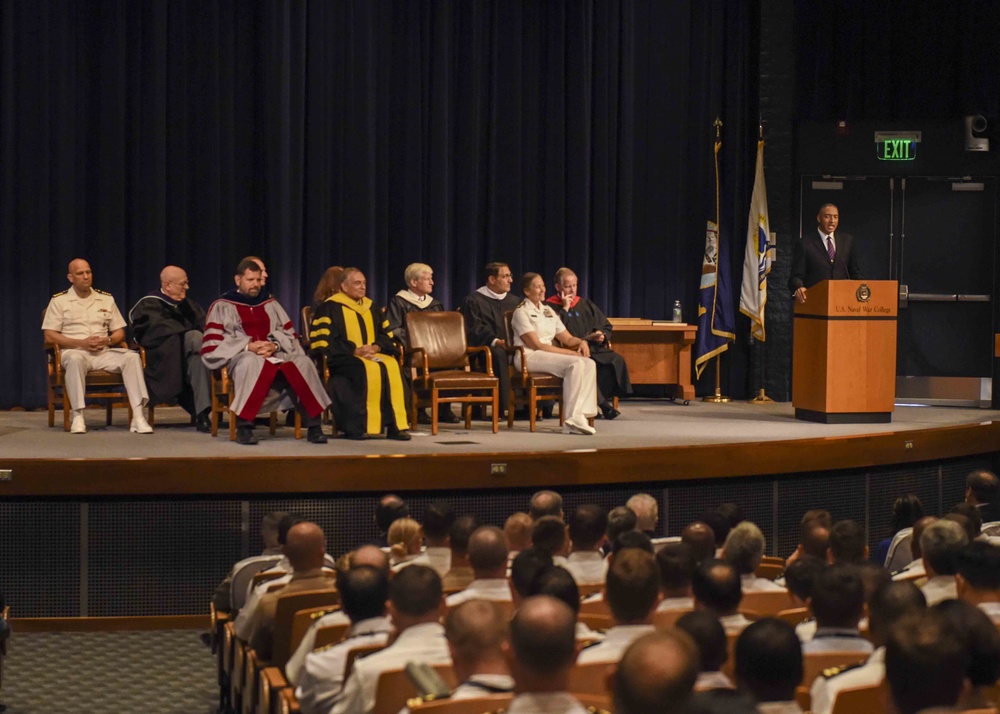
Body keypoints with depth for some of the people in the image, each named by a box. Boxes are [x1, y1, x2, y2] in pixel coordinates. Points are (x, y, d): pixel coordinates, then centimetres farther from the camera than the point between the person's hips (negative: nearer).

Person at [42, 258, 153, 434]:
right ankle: (77, 416, -38)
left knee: (132, 357, -26)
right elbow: (49, 336, -1)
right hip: (74, 351, -3)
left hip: (103, 352, 3)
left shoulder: (106, 299, 18)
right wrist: (82, 343, -12)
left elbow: (120, 332, 18)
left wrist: (108, 340, -7)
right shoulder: (59, 301, 7)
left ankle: (138, 416, -33)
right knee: (75, 359, -40)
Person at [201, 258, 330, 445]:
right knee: (250, 362, -41)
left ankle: (314, 425, -27)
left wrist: (275, 346, -9)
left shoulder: (271, 305, 21)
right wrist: (248, 346, -15)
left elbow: (290, 336, 15)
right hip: (239, 357, -4)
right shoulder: (222, 306, 8)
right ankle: (243, 426, -39)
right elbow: (212, 345, -3)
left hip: (276, 356, 4)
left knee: (303, 362, -27)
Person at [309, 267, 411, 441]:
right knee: (368, 370, -36)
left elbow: (387, 334, 19)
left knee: (392, 367, -27)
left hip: (373, 355, 5)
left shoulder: (371, 307, 21)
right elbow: (323, 341, -8)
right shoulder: (330, 308, 2)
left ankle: (394, 425, -30)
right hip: (343, 358, -5)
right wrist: (355, 350, -15)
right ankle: (358, 426, -35)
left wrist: (376, 347, -5)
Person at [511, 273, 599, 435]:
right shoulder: (521, 312, -2)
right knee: (575, 364, -30)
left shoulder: (548, 310, 21)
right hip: (528, 357, -7)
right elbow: (536, 345, -11)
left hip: (548, 355, 7)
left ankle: (580, 415, -28)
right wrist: (569, 353, -16)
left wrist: (581, 342, -6)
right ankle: (571, 419, -31)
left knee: (589, 364, -18)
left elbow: (567, 339, 19)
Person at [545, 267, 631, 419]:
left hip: (594, 348, 6)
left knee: (617, 360, -24)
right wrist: (565, 309, -6)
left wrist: (602, 335, 3)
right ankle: (602, 403, -28)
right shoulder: (550, 307, 4)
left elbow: (606, 327, 27)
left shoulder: (586, 305, 24)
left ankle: (604, 400, -21)